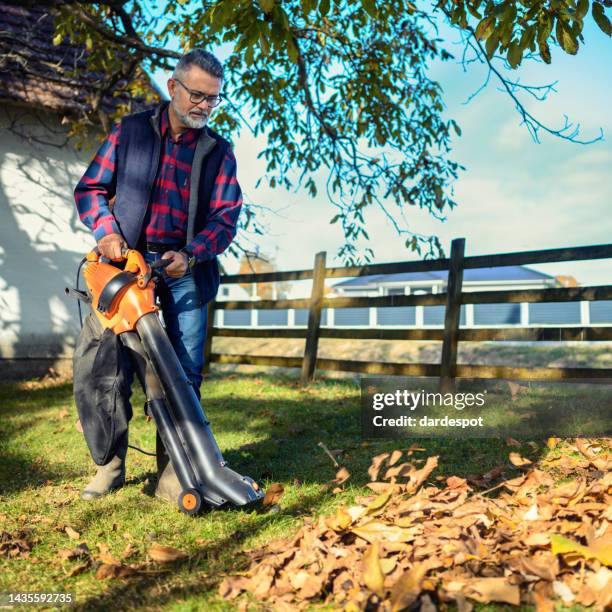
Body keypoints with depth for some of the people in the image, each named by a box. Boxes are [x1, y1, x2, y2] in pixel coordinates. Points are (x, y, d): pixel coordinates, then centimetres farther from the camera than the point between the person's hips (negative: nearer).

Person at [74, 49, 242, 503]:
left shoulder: (219, 152, 9)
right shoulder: (132, 130, 8)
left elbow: (226, 217, 1)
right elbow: (91, 187, 8)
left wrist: (190, 255, -16)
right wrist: (106, 230, -11)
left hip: (185, 269, 1)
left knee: (186, 374, -3)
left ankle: (172, 476, 6)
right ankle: (111, 465, 16)